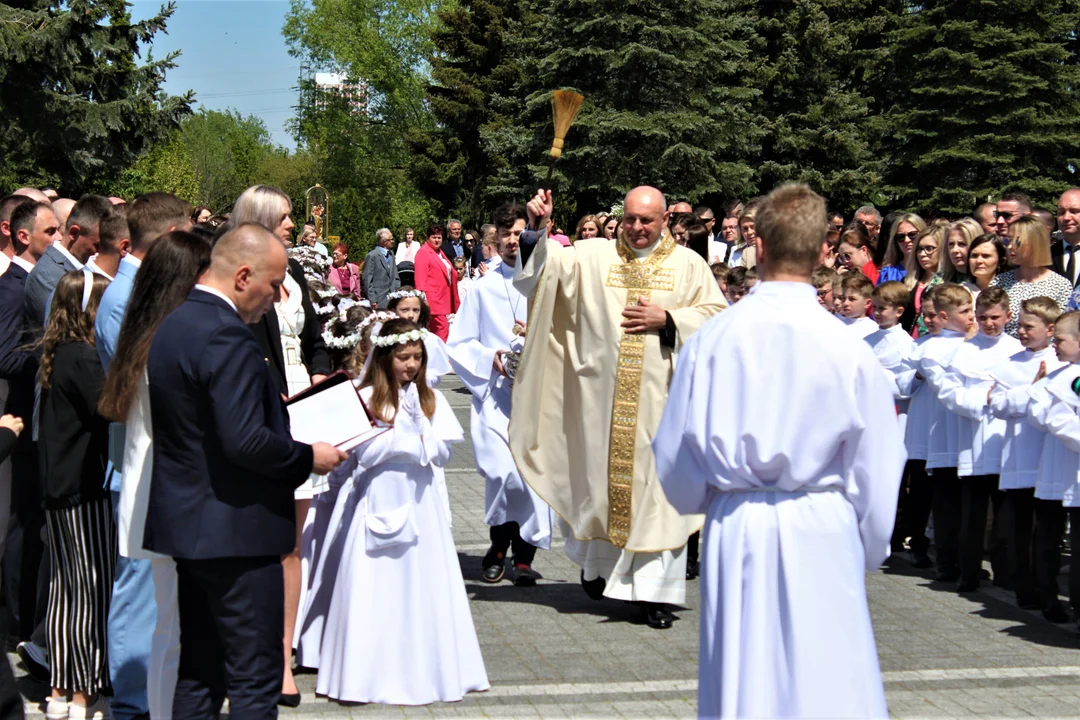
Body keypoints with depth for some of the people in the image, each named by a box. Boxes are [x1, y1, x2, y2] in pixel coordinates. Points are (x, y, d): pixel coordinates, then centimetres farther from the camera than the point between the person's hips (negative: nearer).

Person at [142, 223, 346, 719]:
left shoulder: (171, 320, 9)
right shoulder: (226, 336, -21)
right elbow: (246, 442, -26)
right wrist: (309, 456, -11)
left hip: (183, 521, 10)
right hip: (234, 529, -10)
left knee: (198, 671, 17)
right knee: (256, 678, -2)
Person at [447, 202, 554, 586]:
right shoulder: (483, 288, 12)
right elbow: (458, 344, 11)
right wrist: (490, 358, -6)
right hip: (496, 393, 0)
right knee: (501, 471, -16)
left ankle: (523, 556, 10)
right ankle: (499, 544, 7)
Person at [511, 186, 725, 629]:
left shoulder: (688, 265, 7)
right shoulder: (594, 256, 6)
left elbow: (716, 314, 4)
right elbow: (548, 265, -6)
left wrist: (667, 320, -9)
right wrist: (537, 230, -24)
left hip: (659, 397, -1)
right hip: (600, 395, 1)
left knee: (656, 484, -2)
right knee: (598, 476, 9)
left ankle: (653, 590, 2)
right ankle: (597, 559, 34)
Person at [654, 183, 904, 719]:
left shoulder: (712, 338, -7)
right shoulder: (848, 349, -10)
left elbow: (673, 455, 2)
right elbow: (874, 469, -1)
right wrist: (869, 550, 15)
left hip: (735, 531, 2)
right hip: (821, 534, -1)